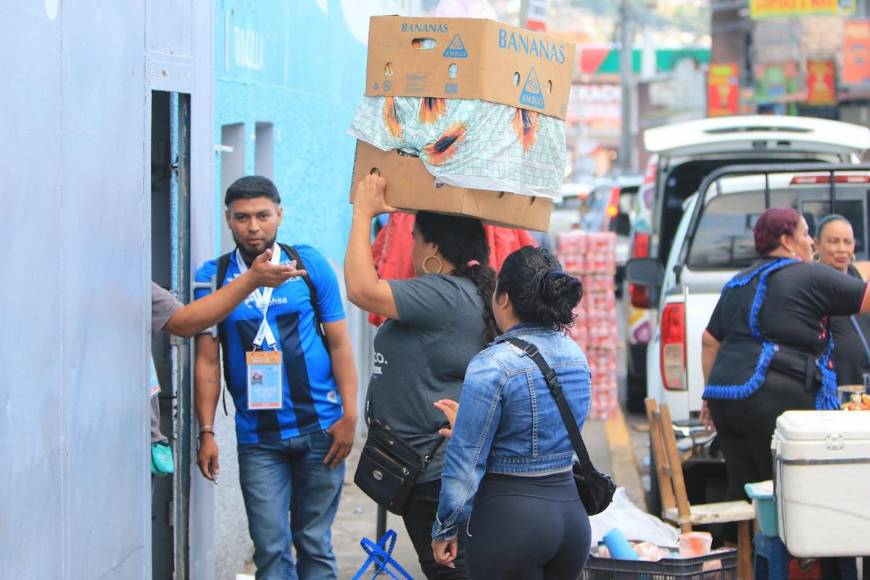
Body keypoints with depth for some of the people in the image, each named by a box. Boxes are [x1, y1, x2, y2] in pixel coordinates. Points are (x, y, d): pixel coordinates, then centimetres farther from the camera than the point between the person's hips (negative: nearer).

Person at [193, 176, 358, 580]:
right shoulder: (213, 277, 1)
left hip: (319, 429, 0)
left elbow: (339, 343, 3)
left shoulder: (310, 265, 2)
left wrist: (348, 415, -4)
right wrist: (206, 433, -4)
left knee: (315, 543, 8)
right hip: (257, 438, 0)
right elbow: (206, 360, 1)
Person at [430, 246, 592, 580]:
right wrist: (468, 421, 30)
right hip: (571, 511, 7)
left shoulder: (493, 365, -16)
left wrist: (445, 529, -1)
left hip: (510, 515, -7)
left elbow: (466, 462, -14)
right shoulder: (575, 356, 7)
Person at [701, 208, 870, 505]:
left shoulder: (737, 285, 22)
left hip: (724, 399, 8)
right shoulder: (810, 277, -1)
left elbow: (710, 341, 25)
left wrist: (711, 393, 29)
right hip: (774, 400, -8)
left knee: (741, 492, 9)